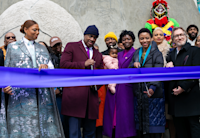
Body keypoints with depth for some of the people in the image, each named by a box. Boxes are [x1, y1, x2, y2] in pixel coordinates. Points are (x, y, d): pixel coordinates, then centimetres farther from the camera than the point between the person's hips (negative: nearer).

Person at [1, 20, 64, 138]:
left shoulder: (42, 48, 17)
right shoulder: (13, 47, 8)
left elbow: (51, 67, 7)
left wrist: (46, 66, -17)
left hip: (42, 94, 3)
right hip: (21, 95, -3)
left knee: (44, 123, 1)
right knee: (22, 126, -4)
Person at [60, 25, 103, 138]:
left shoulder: (98, 54, 22)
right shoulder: (71, 46, 7)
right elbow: (63, 64, -5)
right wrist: (84, 64, -11)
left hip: (91, 97, 5)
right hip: (75, 96, -5)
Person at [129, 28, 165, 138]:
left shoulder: (157, 54, -2)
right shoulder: (136, 53, 14)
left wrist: (153, 87, -31)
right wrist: (134, 65, -9)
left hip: (153, 93, -5)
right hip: (139, 93, 5)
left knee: (153, 125, -4)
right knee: (141, 125, 8)